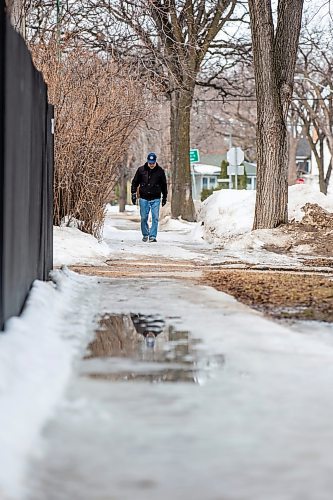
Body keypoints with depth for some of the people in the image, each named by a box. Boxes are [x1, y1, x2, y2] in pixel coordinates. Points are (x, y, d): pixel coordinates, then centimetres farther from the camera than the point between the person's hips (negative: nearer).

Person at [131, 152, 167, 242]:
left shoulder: (160, 171, 1)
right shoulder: (141, 170, 0)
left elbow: (164, 185, 11)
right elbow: (135, 182, 8)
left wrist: (164, 197, 13)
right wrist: (133, 193, 1)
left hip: (155, 199, 0)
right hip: (143, 198, 0)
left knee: (155, 218, -6)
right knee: (144, 218, 4)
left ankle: (153, 236, -1)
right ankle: (145, 235, 20)